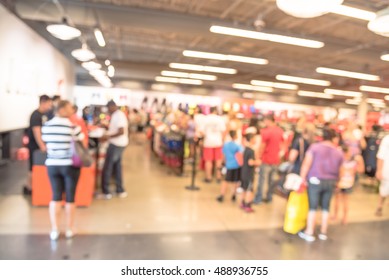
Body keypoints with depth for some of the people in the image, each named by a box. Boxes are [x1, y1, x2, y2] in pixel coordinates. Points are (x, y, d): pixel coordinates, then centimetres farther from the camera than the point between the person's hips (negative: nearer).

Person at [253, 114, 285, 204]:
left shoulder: (266, 131, -15)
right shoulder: (280, 131, 4)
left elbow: (262, 146, -12)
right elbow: (282, 145, 11)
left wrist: (259, 156, 0)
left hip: (266, 160, -6)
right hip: (276, 160, 6)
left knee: (262, 180, 2)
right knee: (271, 179, 16)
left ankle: (258, 199, 7)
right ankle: (269, 197, 24)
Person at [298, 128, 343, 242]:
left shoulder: (314, 147, -5)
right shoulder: (339, 153, 7)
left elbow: (306, 165, -9)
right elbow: (339, 170, 9)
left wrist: (302, 179, -5)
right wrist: (335, 181, 20)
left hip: (316, 180, -3)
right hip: (331, 182, 3)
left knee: (313, 207, 3)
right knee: (325, 207, 14)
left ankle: (309, 233, 9)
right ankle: (323, 233, 24)